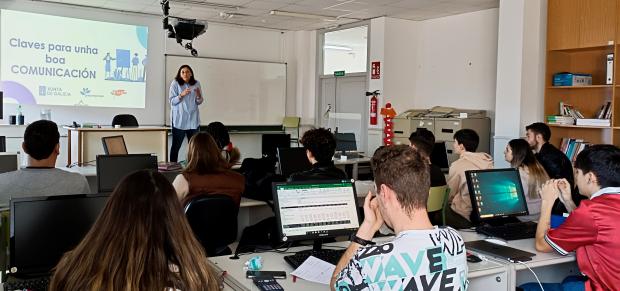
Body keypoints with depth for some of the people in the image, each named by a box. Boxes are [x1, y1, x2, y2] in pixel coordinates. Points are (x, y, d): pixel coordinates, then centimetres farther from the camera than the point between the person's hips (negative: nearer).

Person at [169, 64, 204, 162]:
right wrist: (182, 95, -22)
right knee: (176, 145, 0)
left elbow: (199, 102, 9)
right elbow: (172, 101, -6)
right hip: (179, 119, -3)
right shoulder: (175, 83, -4)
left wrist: (199, 96, -13)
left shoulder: (196, 84, 5)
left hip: (193, 119, 3)